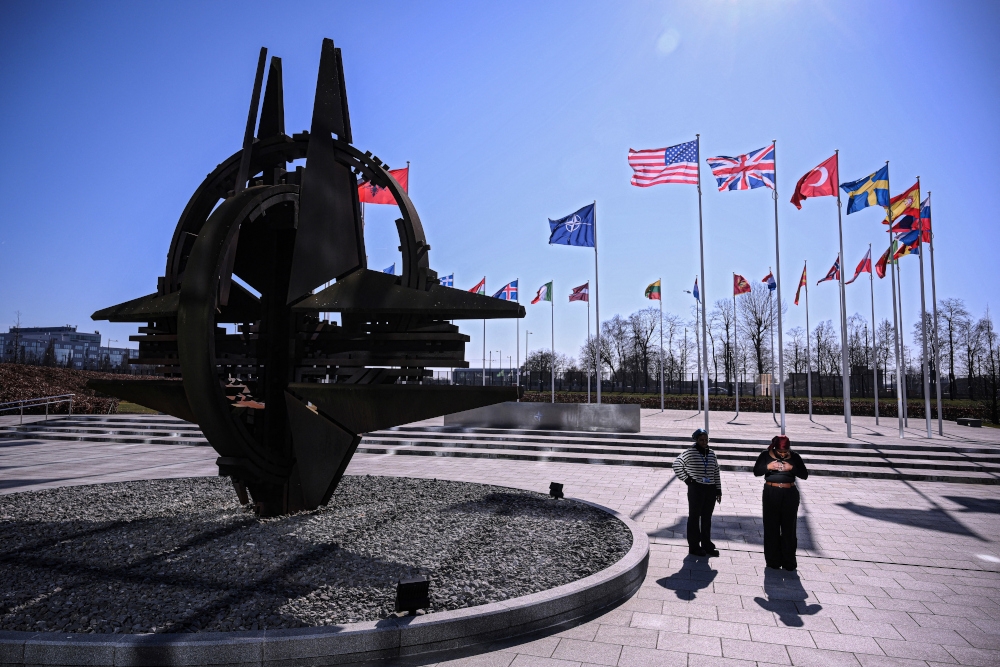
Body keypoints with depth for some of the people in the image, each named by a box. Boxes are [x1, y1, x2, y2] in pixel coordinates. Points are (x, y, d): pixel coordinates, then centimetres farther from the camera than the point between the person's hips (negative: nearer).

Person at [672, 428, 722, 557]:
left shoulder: (712, 454, 8)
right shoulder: (689, 453, -8)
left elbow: (716, 473, 12)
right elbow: (677, 465, -8)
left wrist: (719, 490, 10)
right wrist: (686, 479, -9)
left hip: (710, 489, 5)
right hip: (696, 489, -5)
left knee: (707, 518, 13)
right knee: (694, 517, 4)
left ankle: (707, 545, 25)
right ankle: (694, 547, 12)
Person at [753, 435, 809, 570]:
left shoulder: (794, 457, 3)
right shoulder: (766, 455, 1)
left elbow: (804, 475, 1)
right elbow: (756, 471, 1)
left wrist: (792, 468, -15)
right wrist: (767, 467, -17)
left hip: (790, 494, 1)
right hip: (771, 494, 0)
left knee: (789, 529, 3)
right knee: (771, 528, 4)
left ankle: (789, 562, 13)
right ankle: (773, 561, 14)